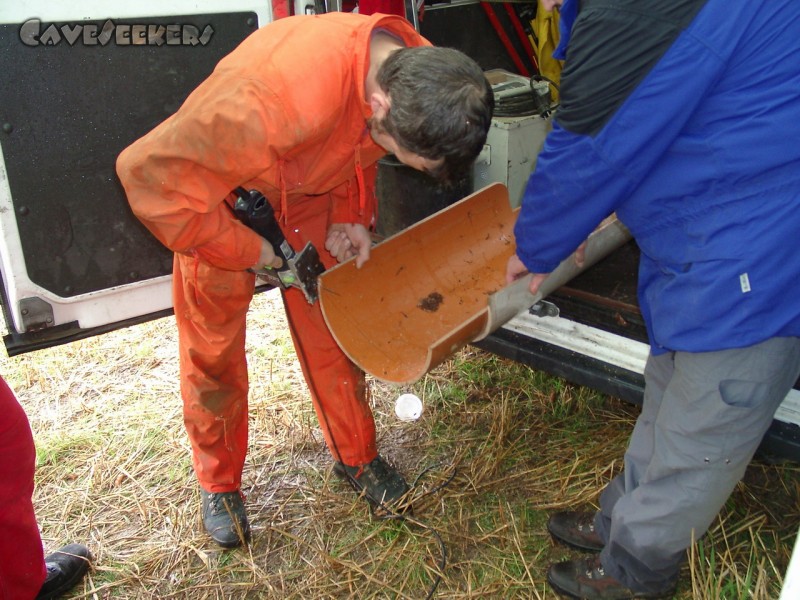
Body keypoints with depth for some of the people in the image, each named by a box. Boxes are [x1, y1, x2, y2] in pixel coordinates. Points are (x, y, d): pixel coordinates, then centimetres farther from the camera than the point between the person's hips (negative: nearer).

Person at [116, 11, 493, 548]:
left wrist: (353, 216, -11)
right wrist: (244, 249, -26)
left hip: (310, 192, 5)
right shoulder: (279, 94, -45)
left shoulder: (421, 77, -21)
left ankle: (357, 457, 28)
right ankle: (220, 483, 28)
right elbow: (152, 172, -36)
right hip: (217, 193, -4)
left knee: (335, 332, 6)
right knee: (212, 351, 6)